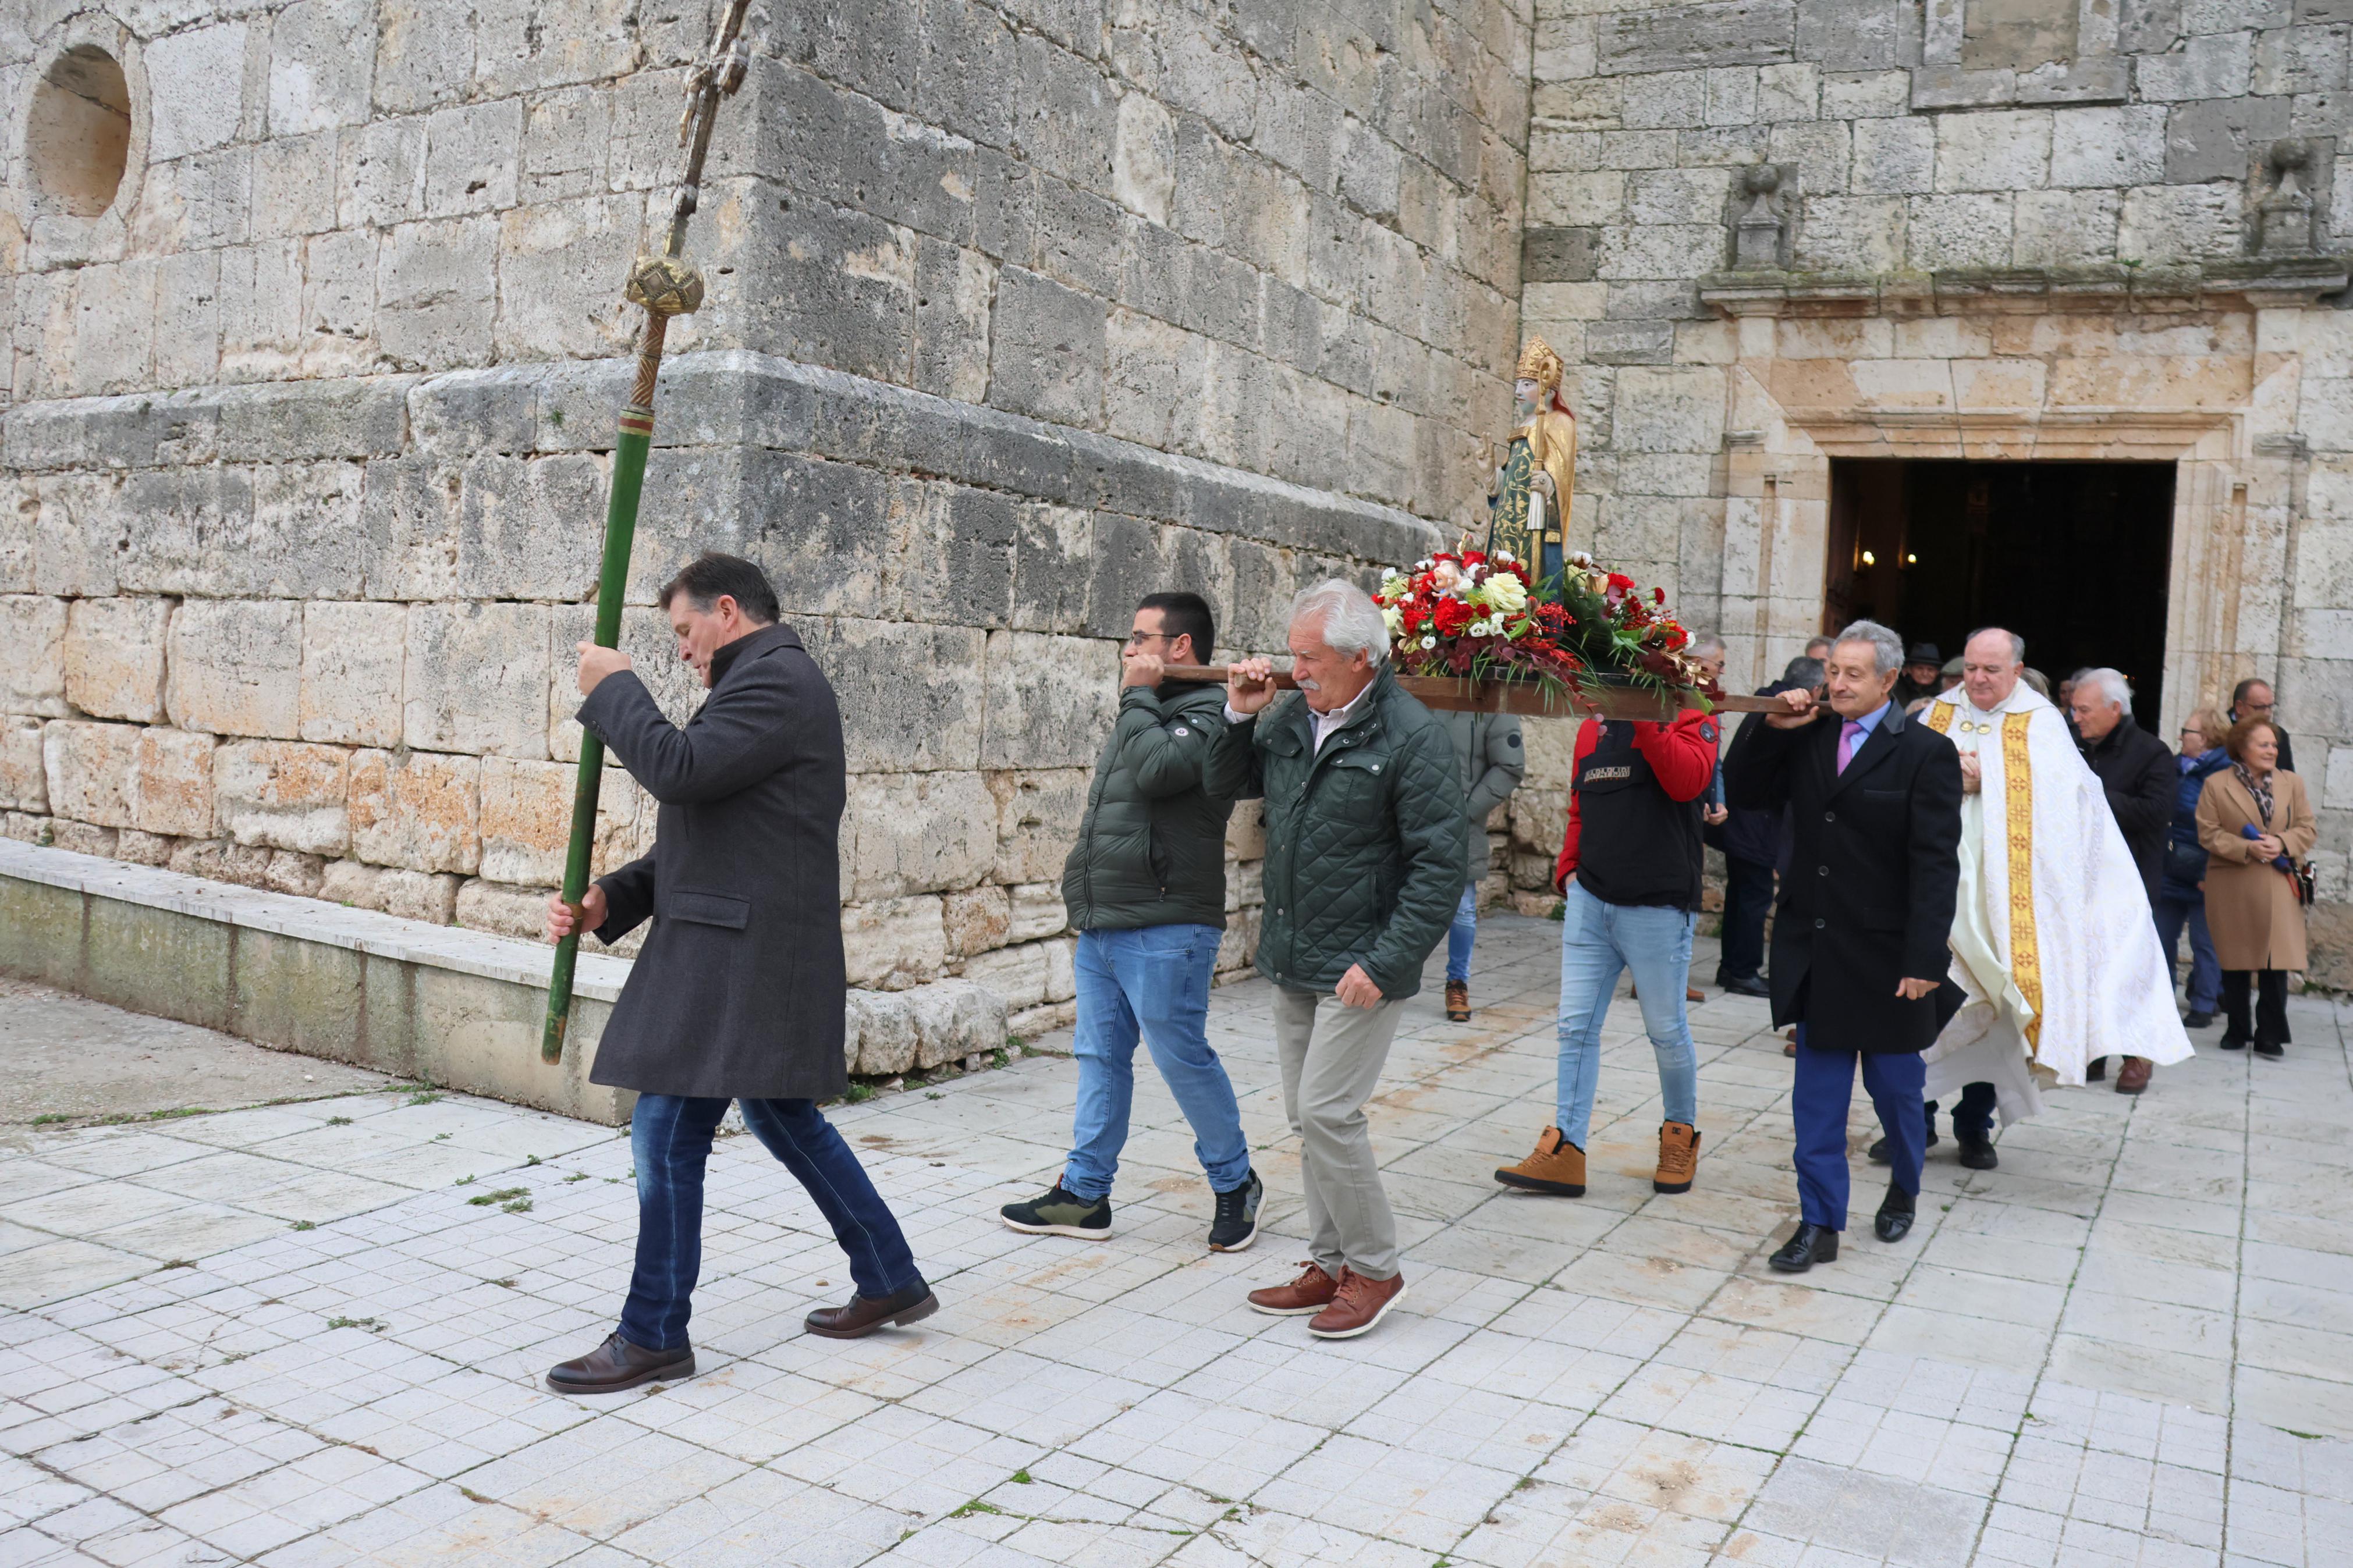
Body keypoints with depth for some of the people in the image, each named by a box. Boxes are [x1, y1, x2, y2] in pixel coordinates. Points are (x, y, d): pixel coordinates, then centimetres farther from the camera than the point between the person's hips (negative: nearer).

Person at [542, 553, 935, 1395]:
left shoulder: (775, 680, -13)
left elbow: (677, 770, -26)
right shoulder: (767, 682, 21)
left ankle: (654, 1336, 9)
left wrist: (616, 689, -9)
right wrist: (609, 900, 10)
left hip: (741, 955, -11)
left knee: (668, 1133, -4)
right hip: (740, 949, 11)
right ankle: (891, 1281, 28)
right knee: (782, 1117, 19)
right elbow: (701, 831, 20)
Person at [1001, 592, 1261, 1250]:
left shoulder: (1208, 713, -10)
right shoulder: (1147, 714, 19)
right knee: (1100, 1058, 12)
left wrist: (1138, 695, -14)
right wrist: (1087, 855, 13)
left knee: (1182, 1055, -1)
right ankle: (1084, 1193, 20)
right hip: (1102, 924, 9)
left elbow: (1158, 770, -27)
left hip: (1162, 929, -9)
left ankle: (1234, 1182, 17)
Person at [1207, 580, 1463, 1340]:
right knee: (1307, 1116, 13)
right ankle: (1331, 1263, 26)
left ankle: (1374, 1270, 9)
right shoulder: (1292, 717, 4)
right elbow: (1226, 786, 18)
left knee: (1327, 1112, -9)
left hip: (1359, 965, -7)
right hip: (1291, 961, 7)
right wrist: (1240, 717, 0)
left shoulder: (1411, 736, -15)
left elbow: (1439, 866, -16)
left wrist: (1385, 963, -20)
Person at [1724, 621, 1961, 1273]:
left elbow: (1936, 865, -14)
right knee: (1817, 1096, 6)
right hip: (1816, 951, 4)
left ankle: (1904, 1189, 40)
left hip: (1887, 957, -3)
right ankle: (1820, 1224, 13)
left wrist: (1924, 958, -19)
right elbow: (1746, 795, 9)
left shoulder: (1925, 754, -10)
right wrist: (1773, 730, -5)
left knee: (1894, 1086, 15)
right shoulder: (1809, 741, 4)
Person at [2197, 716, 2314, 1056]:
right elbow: (2208, 833, -3)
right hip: (2232, 890, -1)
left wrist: (2282, 843, -12)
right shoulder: (2216, 785, 1)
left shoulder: (2292, 783, 9)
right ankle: (2237, 1031, 21)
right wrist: (2247, 848, -16)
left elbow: (2308, 829, 8)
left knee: (2276, 963, -6)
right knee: (2236, 963, 8)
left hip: (2277, 887, 1)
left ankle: (2270, 1037, 2)